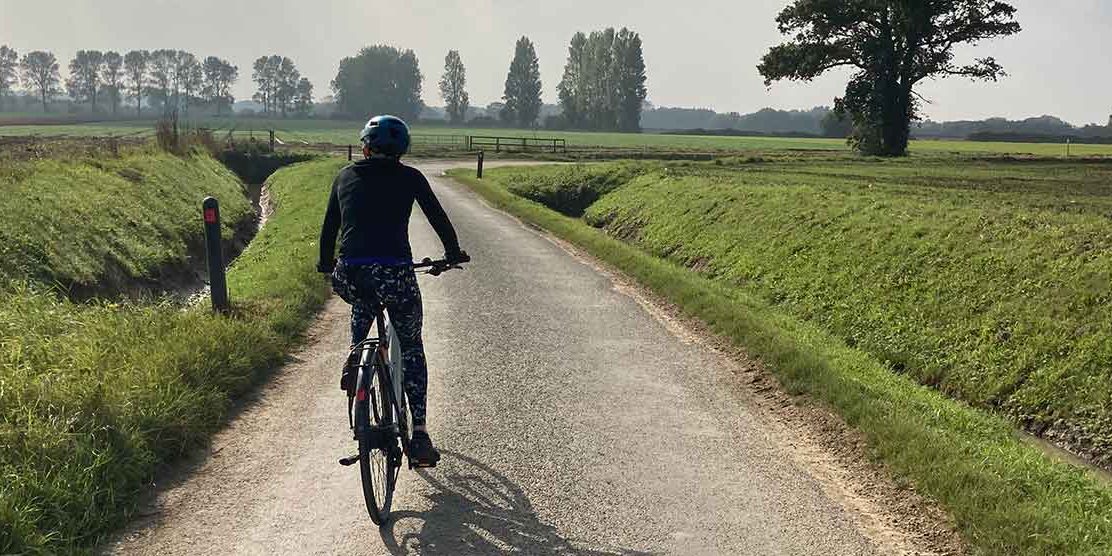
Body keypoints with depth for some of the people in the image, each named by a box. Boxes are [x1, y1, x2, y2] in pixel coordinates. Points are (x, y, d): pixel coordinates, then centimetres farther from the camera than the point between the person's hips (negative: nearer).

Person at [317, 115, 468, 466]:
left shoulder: (345, 177, 18)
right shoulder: (409, 177, 11)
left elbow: (329, 227, 24)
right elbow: (439, 218, 18)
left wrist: (326, 264, 41)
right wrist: (453, 254, 34)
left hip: (348, 277, 2)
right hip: (394, 274, -2)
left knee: (363, 301, 40)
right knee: (411, 349, 17)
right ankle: (419, 432, 8)